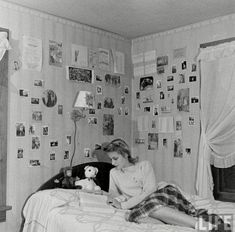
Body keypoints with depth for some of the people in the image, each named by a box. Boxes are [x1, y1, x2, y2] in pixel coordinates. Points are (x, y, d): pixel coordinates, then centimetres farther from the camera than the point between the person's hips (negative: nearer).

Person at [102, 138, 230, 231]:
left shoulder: (144, 165, 8)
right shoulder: (114, 173, 20)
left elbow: (149, 191, -4)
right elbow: (112, 192, 21)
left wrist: (124, 205, -10)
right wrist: (114, 197, -4)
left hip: (156, 200, -1)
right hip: (136, 208, 1)